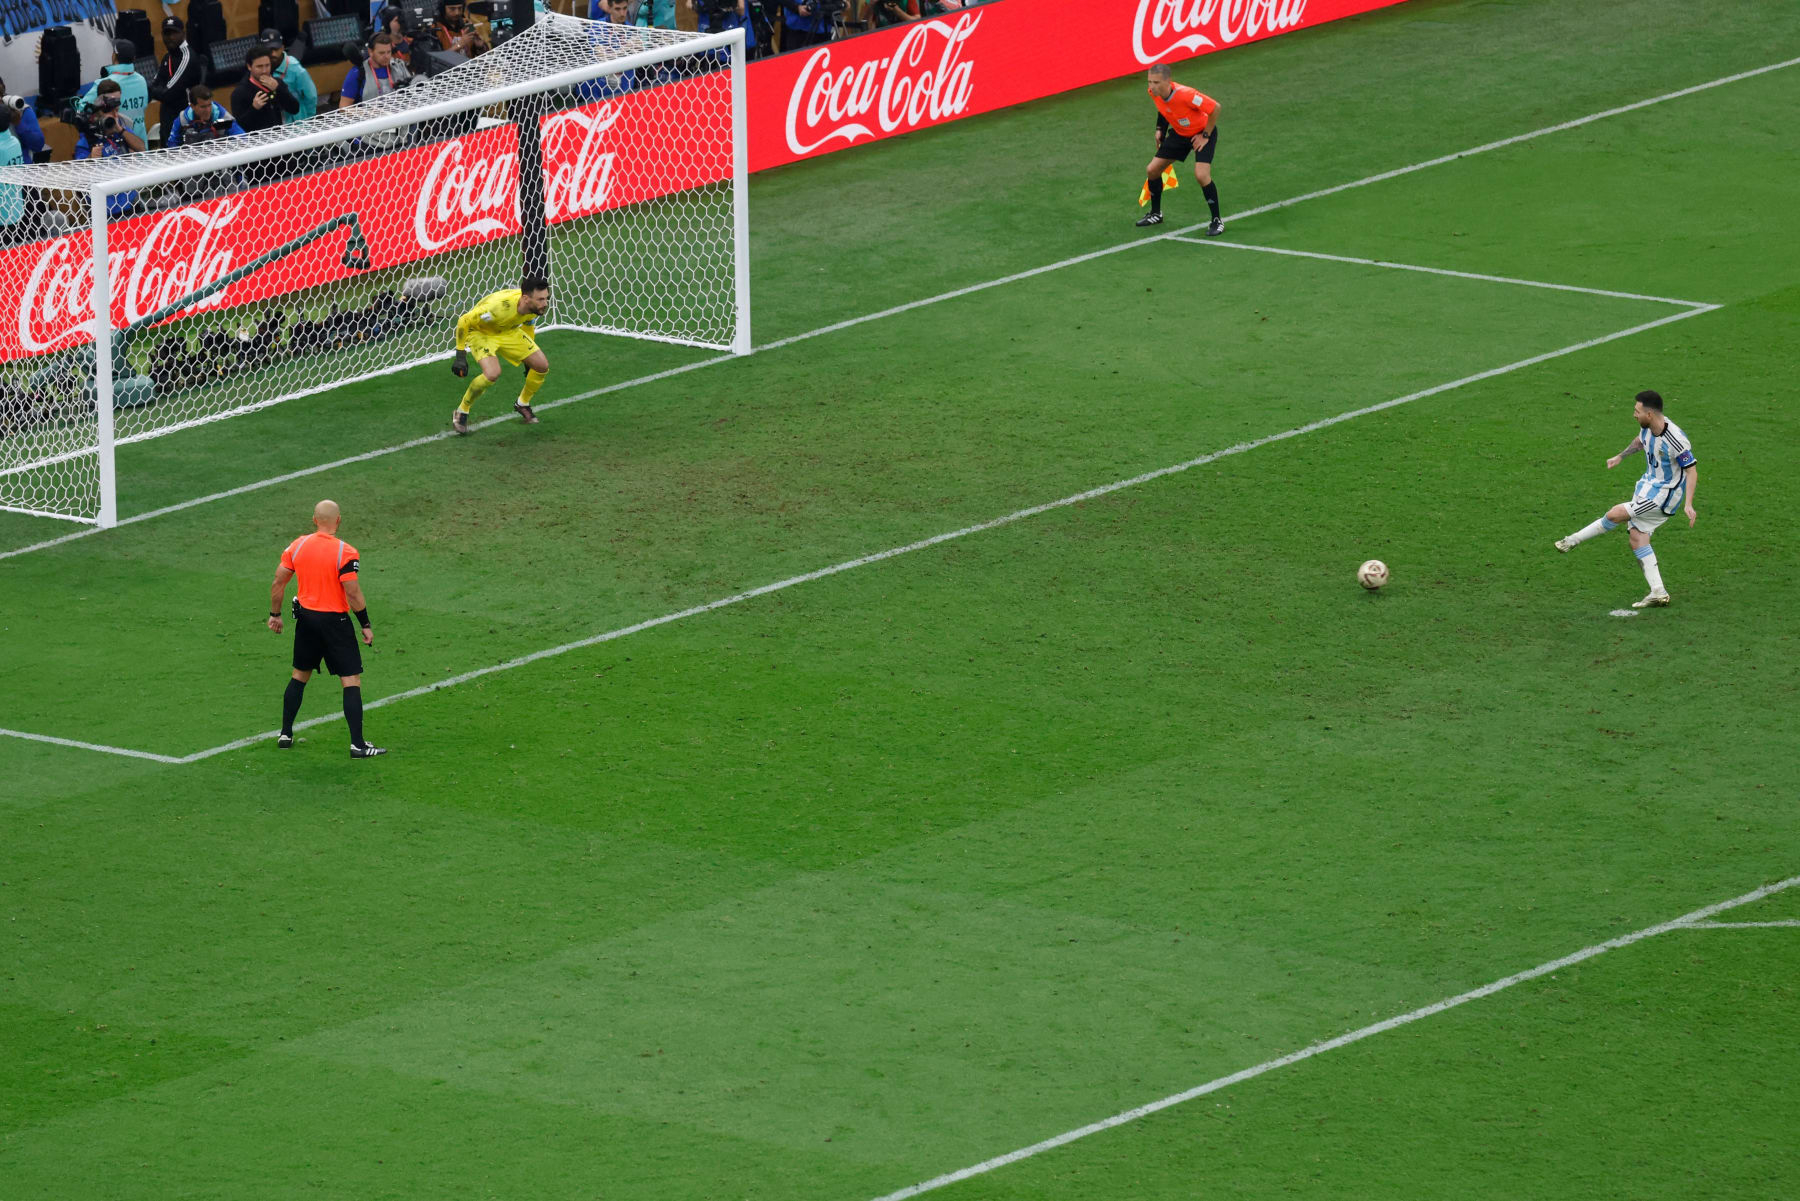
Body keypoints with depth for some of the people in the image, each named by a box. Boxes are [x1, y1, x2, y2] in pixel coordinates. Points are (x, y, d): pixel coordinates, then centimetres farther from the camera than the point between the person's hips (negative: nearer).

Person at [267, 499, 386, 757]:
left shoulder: (298, 545, -1)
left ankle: (285, 734, 25)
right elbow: (353, 593, -18)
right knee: (351, 681, 0)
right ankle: (357, 744, -4)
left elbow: (278, 582, 3)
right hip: (335, 621, -5)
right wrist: (366, 625, -7)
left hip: (305, 617, 5)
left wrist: (275, 614, 15)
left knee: (299, 676, 20)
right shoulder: (345, 553, -16)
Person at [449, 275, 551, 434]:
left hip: (508, 331, 6)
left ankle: (522, 404, 27)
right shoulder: (499, 306, -41)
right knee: (492, 374, -31)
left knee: (542, 366, -2)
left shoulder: (537, 306, -20)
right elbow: (464, 321, -27)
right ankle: (461, 413, -7)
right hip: (480, 331, -6)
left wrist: (529, 353, 17)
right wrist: (460, 357, -24)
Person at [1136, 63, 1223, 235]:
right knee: (1152, 170, 5)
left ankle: (1217, 221, -6)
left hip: (1202, 133, -7)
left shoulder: (1185, 95, -38)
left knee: (1201, 175, -24)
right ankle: (1155, 214, 28)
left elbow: (1215, 107, -28)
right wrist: (1160, 129, 6)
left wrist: (1206, 135, -21)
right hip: (1179, 133, 7)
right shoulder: (1154, 92, -17)